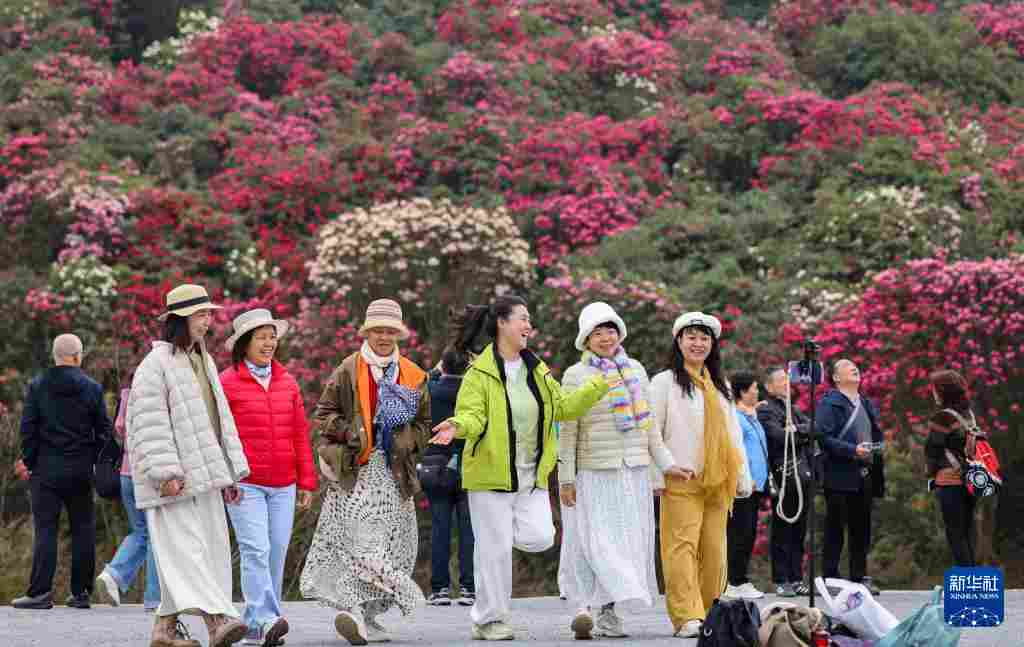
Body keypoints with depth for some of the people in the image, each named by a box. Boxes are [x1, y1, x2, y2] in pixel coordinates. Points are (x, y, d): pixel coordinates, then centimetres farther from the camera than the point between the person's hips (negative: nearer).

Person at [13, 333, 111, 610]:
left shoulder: (37, 386, -1)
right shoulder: (92, 388, 1)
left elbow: (28, 428, -3)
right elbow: (104, 430, 3)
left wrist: (29, 462, 4)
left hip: (46, 470, -1)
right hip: (81, 472, 1)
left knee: (45, 529, -2)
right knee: (82, 529, 8)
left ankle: (40, 592, -10)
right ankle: (81, 592, 8)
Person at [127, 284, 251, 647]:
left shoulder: (203, 362, 19)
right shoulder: (156, 364, -8)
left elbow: (220, 419, 22)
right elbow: (150, 424, -14)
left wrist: (230, 472, 17)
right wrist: (165, 472, -21)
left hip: (204, 475, 9)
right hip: (174, 479, -9)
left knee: (210, 550, 5)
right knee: (186, 547, -14)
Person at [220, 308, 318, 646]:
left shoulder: (287, 382, 13)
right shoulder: (227, 383, -1)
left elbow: (300, 434, 15)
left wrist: (306, 480, 13)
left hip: (283, 485, 5)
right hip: (245, 484, -5)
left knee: (276, 555, 4)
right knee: (256, 551, -15)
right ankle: (265, 619, -23)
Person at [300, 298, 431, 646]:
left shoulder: (413, 375, 12)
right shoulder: (348, 370, 1)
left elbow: (424, 422, 20)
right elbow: (323, 414, 3)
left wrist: (407, 440, 0)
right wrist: (348, 431, -13)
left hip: (394, 471, 4)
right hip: (356, 469, -4)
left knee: (392, 544, 3)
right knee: (361, 539, -15)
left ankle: (368, 615, 10)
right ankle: (357, 609, -19)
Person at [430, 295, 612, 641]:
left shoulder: (537, 370, 12)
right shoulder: (481, 372, -8)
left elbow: (563, 407, 15)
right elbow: (473, 415, -15)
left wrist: (598, 386, 9)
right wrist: (457, 426, -37)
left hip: (532, 474, 5)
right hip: (491, 472, -5)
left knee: (539, 538, -11)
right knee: (494, 550, -3)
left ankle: (498, 530, 22)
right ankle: (488, 621, 10)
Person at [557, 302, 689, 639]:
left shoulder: (636, 370, 13)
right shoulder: (576, 376, 0)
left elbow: (648, 424, 17)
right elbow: (568, 431, -2)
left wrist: (666, 463, 13)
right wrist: (565, 478, -6)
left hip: (634, 470, 4)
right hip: (595, 472, -4)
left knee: (629, 540, 2)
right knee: (595, 540, -11)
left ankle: (607, 609, 8)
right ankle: (585, 608, -12)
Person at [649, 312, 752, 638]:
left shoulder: (720, 385, 20)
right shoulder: (665, 382, 4)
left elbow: (733, 433, 21)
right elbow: (652, 432, -1)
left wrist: (743, 477, 15)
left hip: (717, 481, 5)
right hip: (681, 481, -5)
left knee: (714, 549, 4)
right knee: (683, 546, -13)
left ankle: (710, 614, 11)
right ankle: (687, 618, -18)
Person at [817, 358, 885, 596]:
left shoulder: (867, 405, 20)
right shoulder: (829, 404, -4)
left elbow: (876, 435, 24)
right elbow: (824, 437, -14)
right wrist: (852, 450, -19)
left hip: (864, 476, 7)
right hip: (840, 476, -7)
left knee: (861, 530, 9)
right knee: (835, 529, -3)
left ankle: (860, 576, 14)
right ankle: (830, 578, 0)